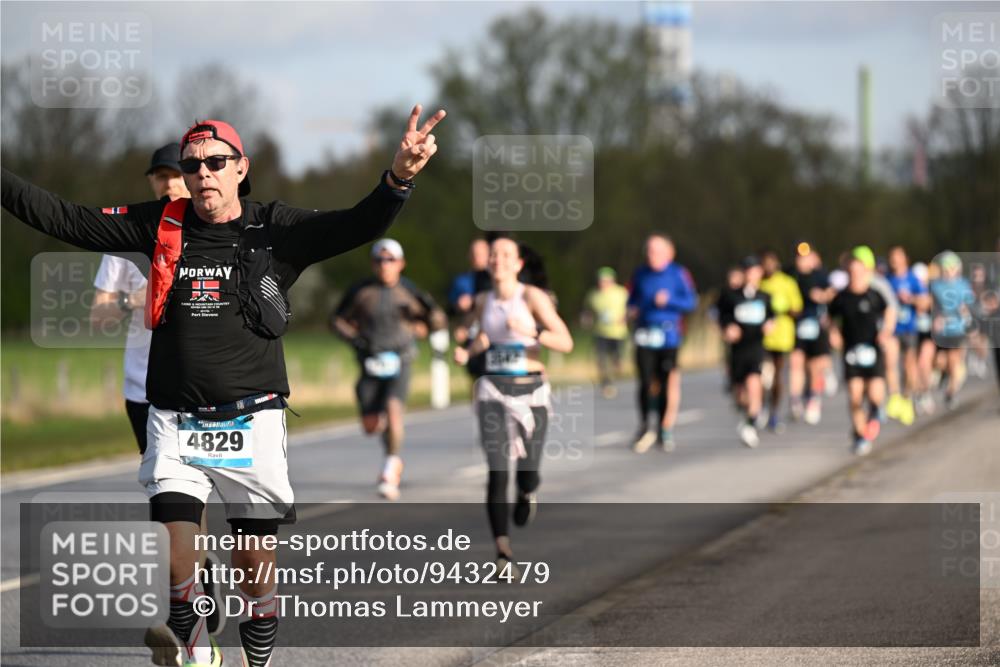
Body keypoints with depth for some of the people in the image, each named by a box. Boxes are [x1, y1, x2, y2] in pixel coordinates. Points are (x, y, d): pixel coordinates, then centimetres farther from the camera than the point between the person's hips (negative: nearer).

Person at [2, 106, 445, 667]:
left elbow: (357, 227, -14)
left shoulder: (277, 230, -1)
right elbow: (64, 219, 6)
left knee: (256, 558, 5)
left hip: (251, 424, -1)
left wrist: (398, 179, -33)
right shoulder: (159, 226, 4)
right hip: (176, 424, 1)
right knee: (176, 557, -10)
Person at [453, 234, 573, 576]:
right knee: (498, 471, -13)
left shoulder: (533, 297, -8)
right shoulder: (483, 301, 5)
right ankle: (503, 554, -14)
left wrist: (531, 332, -29)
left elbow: (566, 343, -14)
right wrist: (467, 353, 6)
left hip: (530, 391, -2)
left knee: (527, 473, 3)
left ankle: (528, 493, 44)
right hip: (493, 390, 2)